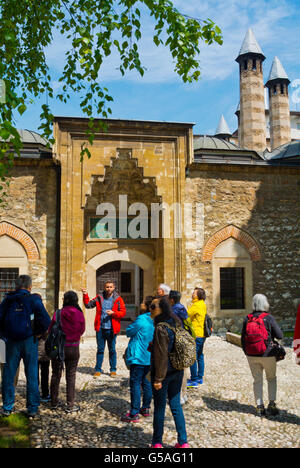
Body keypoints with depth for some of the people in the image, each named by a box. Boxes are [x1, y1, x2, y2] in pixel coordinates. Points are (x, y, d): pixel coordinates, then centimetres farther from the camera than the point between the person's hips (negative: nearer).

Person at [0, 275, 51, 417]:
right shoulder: (34, 299, -6)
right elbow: (45, 320, -16)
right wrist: (38, 333, -1)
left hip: (11, 342, 3)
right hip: (29, 341, -2)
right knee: (32, 375, 7)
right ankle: (32, 408, 11)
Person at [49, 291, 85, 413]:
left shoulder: (58, 313, -14)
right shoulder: (79, 314, -10)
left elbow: (50, 329, -5)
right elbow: (82, 330, 1)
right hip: (73, 348, 0)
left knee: (56, 375, 15)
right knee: (71, 376, 9)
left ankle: (54, 403, 25)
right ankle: (70, 405, 12)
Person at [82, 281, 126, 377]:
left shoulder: (118, 299, 0)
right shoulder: (99, 298, 6)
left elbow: (123, 312, -2)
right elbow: (88, 305, 11)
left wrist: (113, 313, -16)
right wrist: (85, 295, -2)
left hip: (111, 329, -2)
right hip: (100, 328, 2)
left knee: (112, 350, 8)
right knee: (100, 349, 9)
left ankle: (113, 370, 20)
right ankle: (98, 370, 19)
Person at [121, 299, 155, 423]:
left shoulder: (141, 320, -17)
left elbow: (128, 332, -5)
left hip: (138, 358, -7)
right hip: (151, 357, 7)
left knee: (135, 383, -2)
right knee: (146, 382, 18)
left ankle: (134, 414, 0)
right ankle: (146, 408, 27)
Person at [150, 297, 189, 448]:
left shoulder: (161, 328, -21)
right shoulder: (176, 323, 3)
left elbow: (161, 355, -21)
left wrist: (158, 378, -16)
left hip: (164, 372, -7)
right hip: (178, 372, 7)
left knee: (159, 407, 8)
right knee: (176, 405, 16)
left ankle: (157, 442, 22)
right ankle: (183, 442, 21)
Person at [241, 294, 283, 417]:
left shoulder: (247, 319, -1)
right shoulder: (268, 318, -12)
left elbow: (243, 339, 4)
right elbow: (280, 335, -10)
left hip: (251, 356, 2)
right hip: (267, 355, -2)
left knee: (257, 380, 13)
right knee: (272, 378, 18)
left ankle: (259, 407, 13)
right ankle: (272, 403, 9)